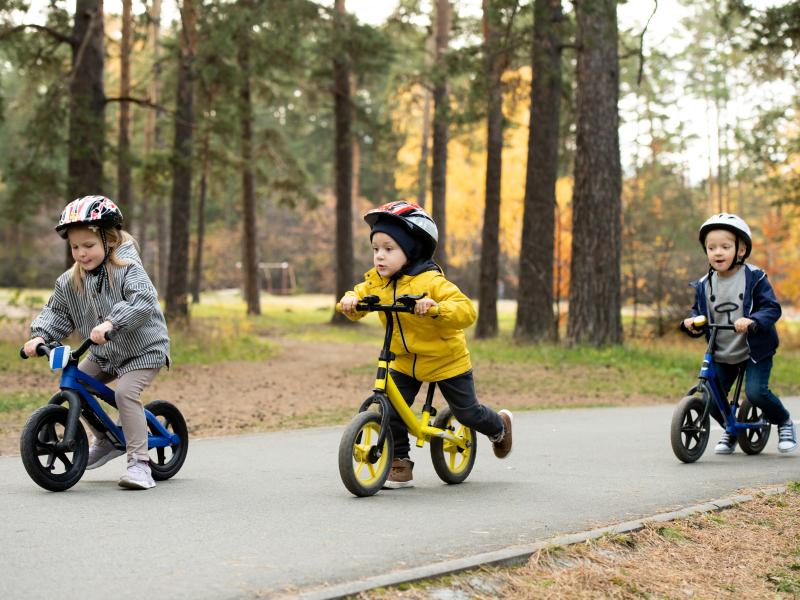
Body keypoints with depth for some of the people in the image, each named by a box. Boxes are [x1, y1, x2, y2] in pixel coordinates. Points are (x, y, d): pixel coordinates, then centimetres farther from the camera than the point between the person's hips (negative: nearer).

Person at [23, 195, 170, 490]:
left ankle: (139, 462, -21)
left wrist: (111, 322, -48)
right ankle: (106, 441, 23)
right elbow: (56, 312, 7)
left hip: (143, 349, -7)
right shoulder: (70, 282, -2)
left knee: (126, 393, -26)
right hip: (105, 354, 8)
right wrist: (40, 336, -12)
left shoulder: (127, 268, -21)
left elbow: (143, 301, -36)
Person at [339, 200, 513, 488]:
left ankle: (499, 426, 41)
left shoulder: (430, 281, -27)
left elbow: (465, 310, -34)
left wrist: (436, 308, -52)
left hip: (445, 359, -5)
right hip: (404, 360, 5)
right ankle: (400, 464, 4)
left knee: (466, 411, 8)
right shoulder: (376, 281, -8)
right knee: (390, 408, -10)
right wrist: (350, 302, -21)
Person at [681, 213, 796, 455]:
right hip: (722, 355, 4)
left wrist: (752, 321, -36)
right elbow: (698, 312, 9)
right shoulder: (704, 285, 0)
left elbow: (772, 308, -16)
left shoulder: (754, 278, -11)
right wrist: (690, 323, -15)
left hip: (755, 350, -4)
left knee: (756, 391, -20)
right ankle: (732, 430, 27)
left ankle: (784, 422, 11)